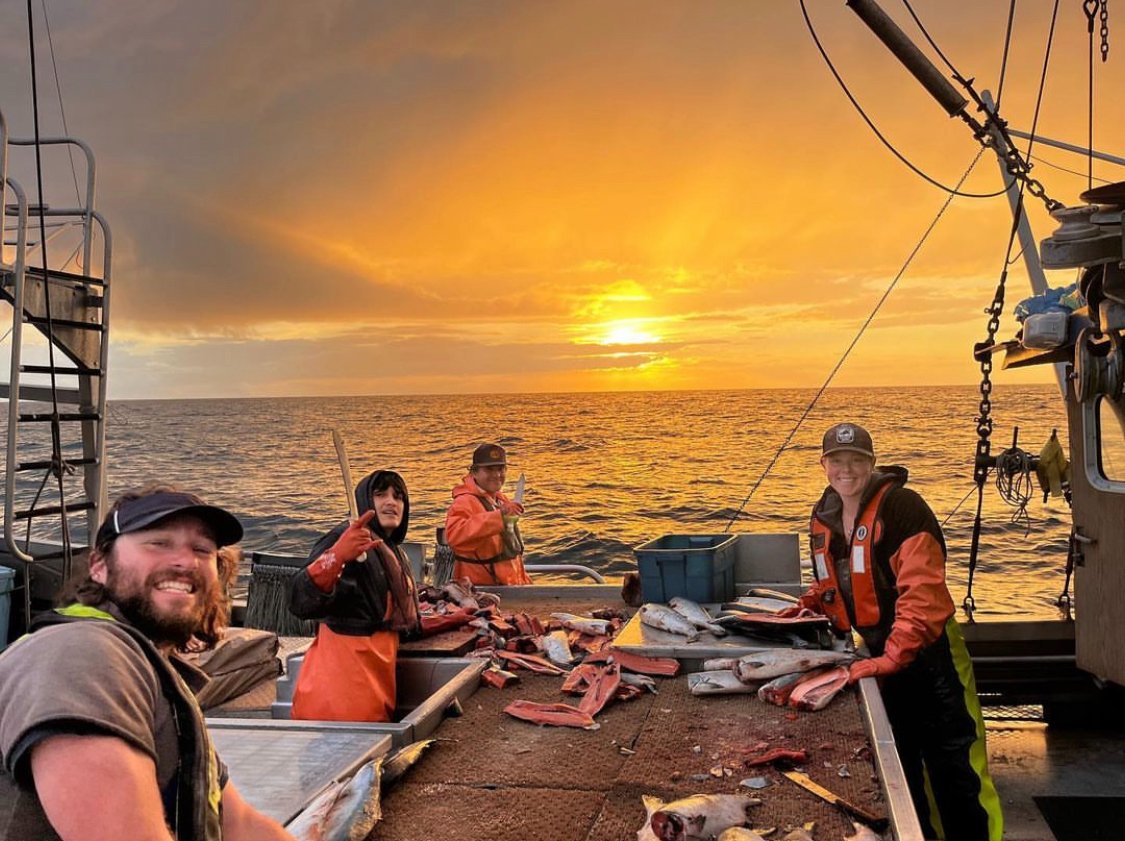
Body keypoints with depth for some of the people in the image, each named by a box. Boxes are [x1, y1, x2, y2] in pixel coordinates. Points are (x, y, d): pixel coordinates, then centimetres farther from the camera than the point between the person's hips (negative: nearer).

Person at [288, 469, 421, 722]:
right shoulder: (345, 540, -14)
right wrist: (337, 556, -46)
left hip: (379, 667, 9)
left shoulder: (392, 551, 14)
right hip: (344, 666, -9)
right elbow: (300, 601, -29)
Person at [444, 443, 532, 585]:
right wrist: (500, 515, -46)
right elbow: (455, 534, -40)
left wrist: (524, 581, 24)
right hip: (480, 588, -9)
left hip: (510, 586, 9)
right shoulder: (464, 502, -17)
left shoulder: (503, 501, 14)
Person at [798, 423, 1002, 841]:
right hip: (875, 654, 7)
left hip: (927, 648, -7)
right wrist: (811, 602, 1)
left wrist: (894, 655, -31)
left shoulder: (901, 506, -17)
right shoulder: (822, 517, 6)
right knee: (899, 763, 18)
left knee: (954, 763, -2)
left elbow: (921, 590, -25)